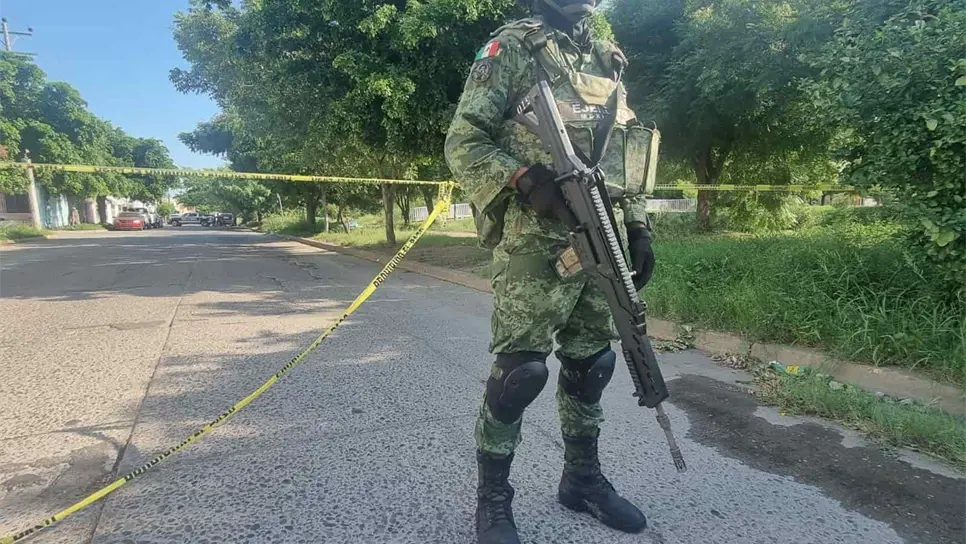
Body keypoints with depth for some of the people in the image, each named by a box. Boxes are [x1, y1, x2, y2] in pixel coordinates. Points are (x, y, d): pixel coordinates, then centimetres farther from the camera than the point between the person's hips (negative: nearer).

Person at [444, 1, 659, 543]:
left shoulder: (609, 60, 20)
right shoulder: (511, 49, 1)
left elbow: (629, 154, 21)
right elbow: (463, 143, -5)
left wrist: (639, 227, 12)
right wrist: (524, 178, -21)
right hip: (535, 243, -6)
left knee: (592, 363, 13)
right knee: (520, 369, -6)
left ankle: (583, 477, 31)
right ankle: (493, 497, 14)